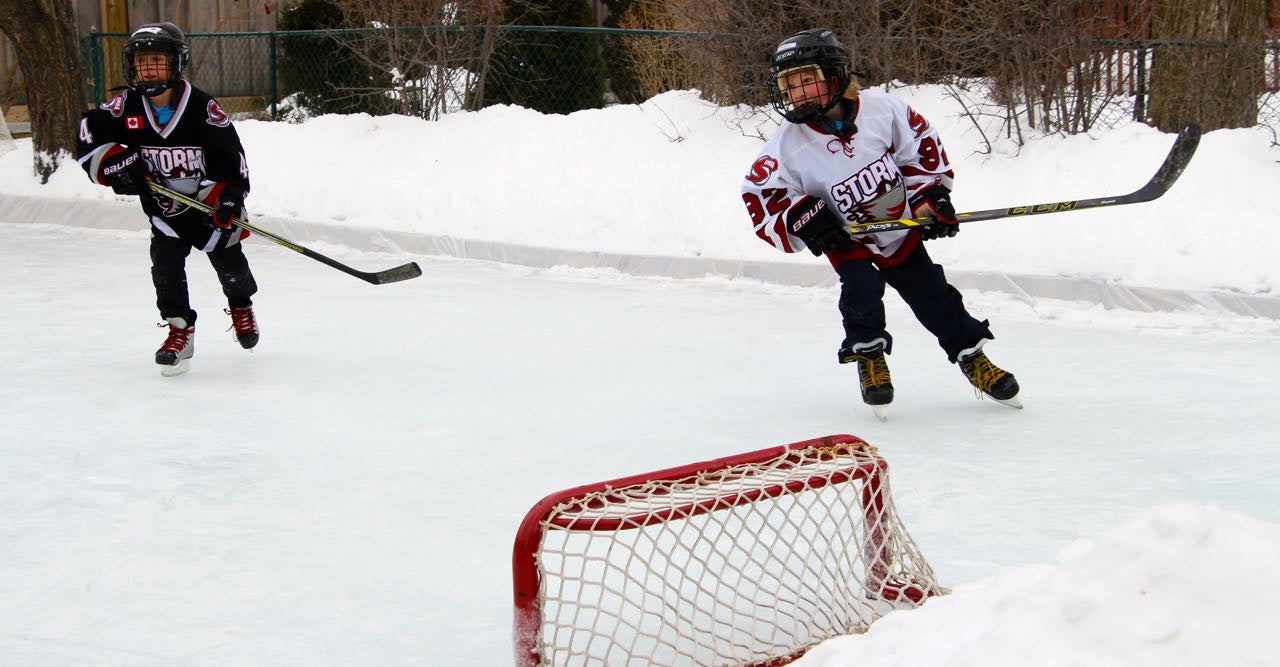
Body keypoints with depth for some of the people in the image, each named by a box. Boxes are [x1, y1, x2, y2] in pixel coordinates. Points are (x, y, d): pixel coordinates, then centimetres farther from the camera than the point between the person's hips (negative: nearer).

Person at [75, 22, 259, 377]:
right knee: (166, 264, -9)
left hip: (209, 202, -2)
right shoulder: (126, 107, -11)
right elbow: (89, 134, -4)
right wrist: (118, 163, -18)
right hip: (163, 206, 2)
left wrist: (229, 198, -27)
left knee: (229, 262, 6)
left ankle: (241, 304, 39)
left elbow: (230, 156, -17)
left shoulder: (202, 108, -20)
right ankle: (179, 328, 6)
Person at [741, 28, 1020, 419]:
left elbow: (921, 143, -4)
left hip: (902, 228, 1)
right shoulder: (789, 145, -22)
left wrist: (932, 194, -7)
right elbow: (759, 195, -14)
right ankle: (868, 356, 0)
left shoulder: (880, 109, -20)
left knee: (933, 295, 6)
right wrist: (800, 219, -27)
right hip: (846, 239, -1)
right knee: (861, 288, -23)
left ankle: (971, 357, 23)